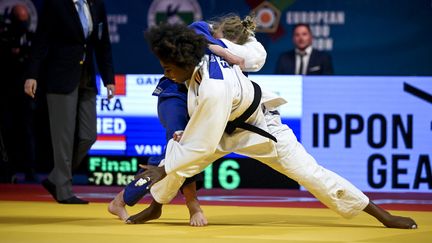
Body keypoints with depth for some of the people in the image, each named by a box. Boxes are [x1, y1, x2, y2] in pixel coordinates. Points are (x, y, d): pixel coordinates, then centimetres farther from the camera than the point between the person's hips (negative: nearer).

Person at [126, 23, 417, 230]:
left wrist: (164, 170, -25)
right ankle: (155, 208, 22)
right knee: (175, 155, -4)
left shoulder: (214, 90, -42)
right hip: (225, 127, 8)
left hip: (260, 129, -8)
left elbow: (202, 146, -35)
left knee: (310, 173, -7)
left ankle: (382, 215, 1)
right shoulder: (203, 58, -20)